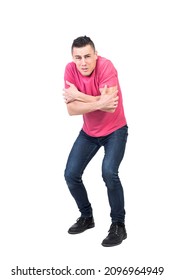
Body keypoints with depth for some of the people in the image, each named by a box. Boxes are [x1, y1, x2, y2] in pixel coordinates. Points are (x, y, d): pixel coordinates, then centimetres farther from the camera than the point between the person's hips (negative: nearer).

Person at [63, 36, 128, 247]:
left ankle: (118, 226, -5)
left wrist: (77, 95, -27)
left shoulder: (106, 66, -26)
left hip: (115, 130, -5)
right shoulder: (70, 70, -14)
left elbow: (110, 106, -35)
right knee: (71, 174, 0)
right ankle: (87, 217, 25)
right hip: (88, 132, 5)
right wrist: (99, 103, -36)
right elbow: (71, 109, -23)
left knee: (108, 172, -25)